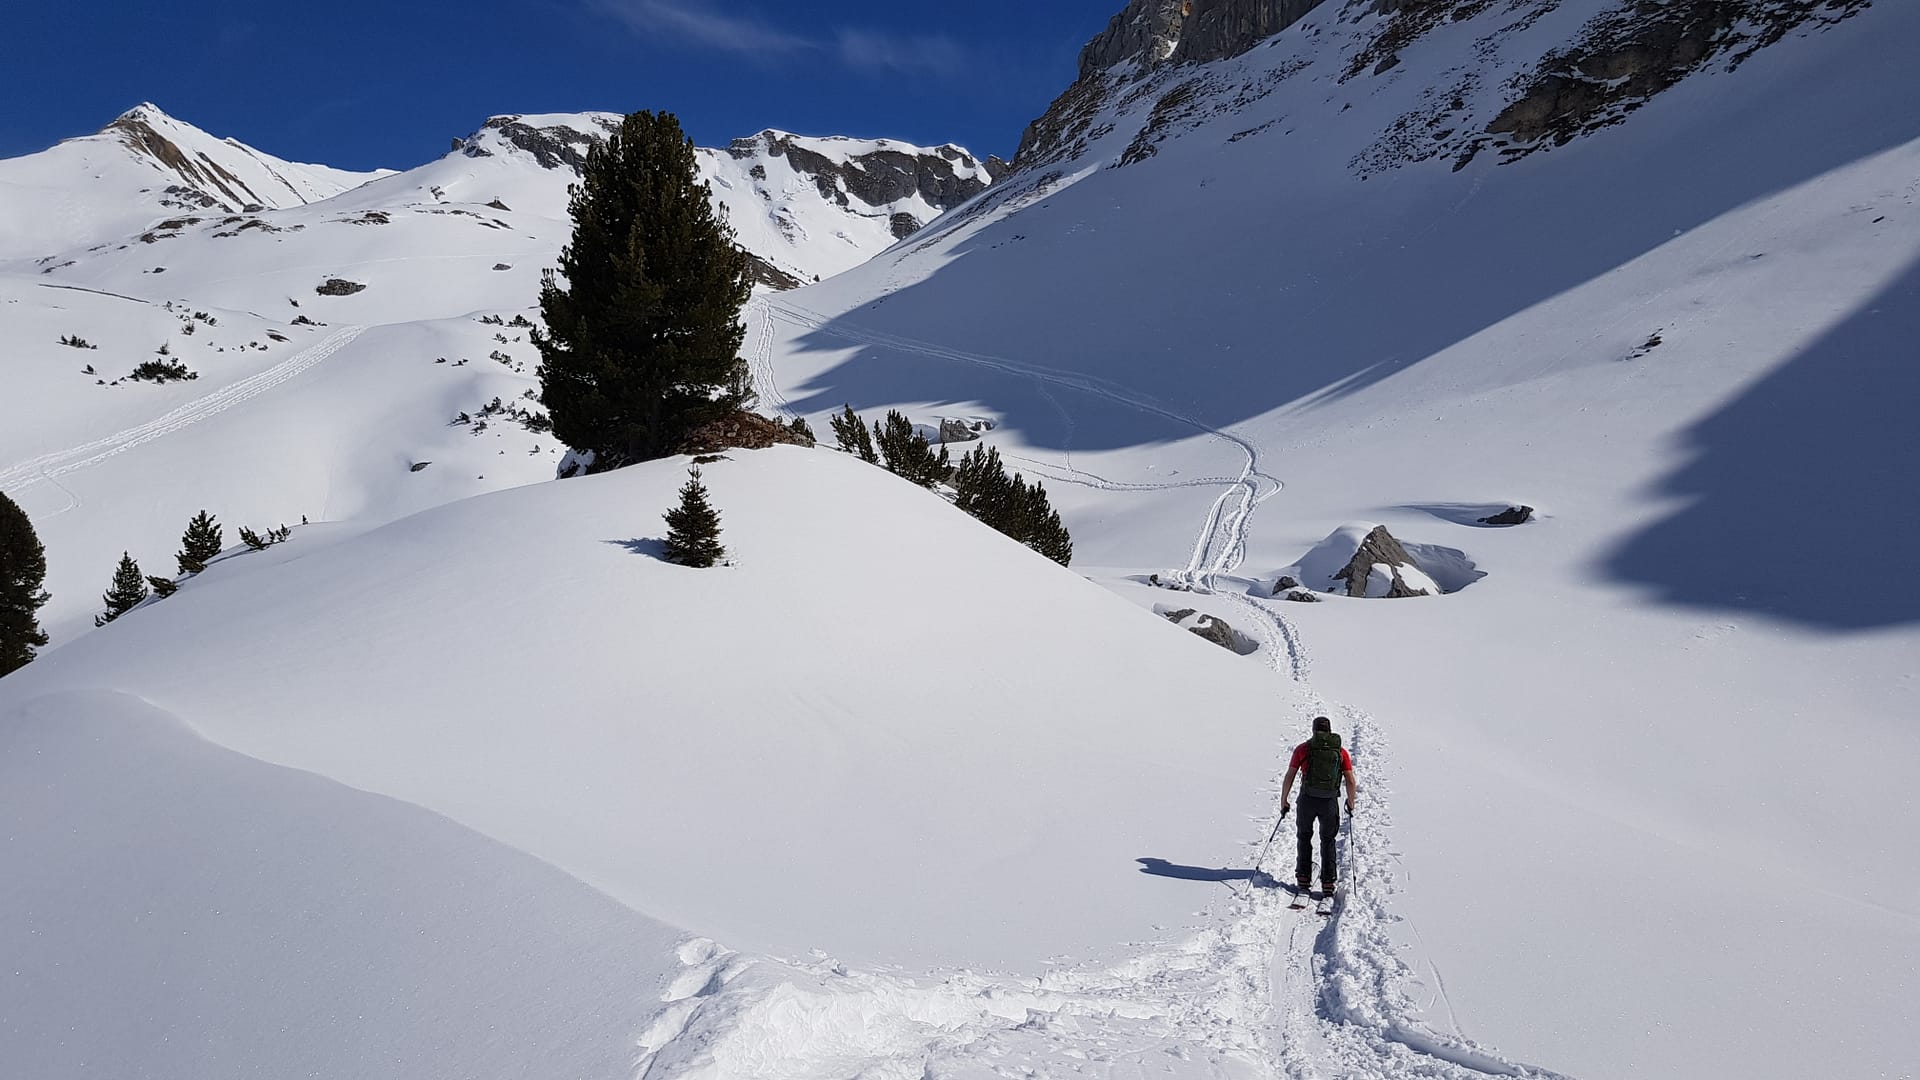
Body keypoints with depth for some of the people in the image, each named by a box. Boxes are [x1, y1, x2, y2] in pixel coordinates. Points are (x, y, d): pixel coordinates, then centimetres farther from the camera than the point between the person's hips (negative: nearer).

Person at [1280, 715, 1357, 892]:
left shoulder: (1303, 749, 0)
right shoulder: (1341, 751, 3)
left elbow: (1289, 777, -3)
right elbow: (1351, 781, -1)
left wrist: (1283, 801, 5)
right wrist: (1351, 803, 13)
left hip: (1307, 800, -1)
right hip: (1330, 802, 1)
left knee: (1304, 837, 20)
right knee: (1328, 841, 18)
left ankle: (1304, 878, 17)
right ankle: (1328, 881, 12)